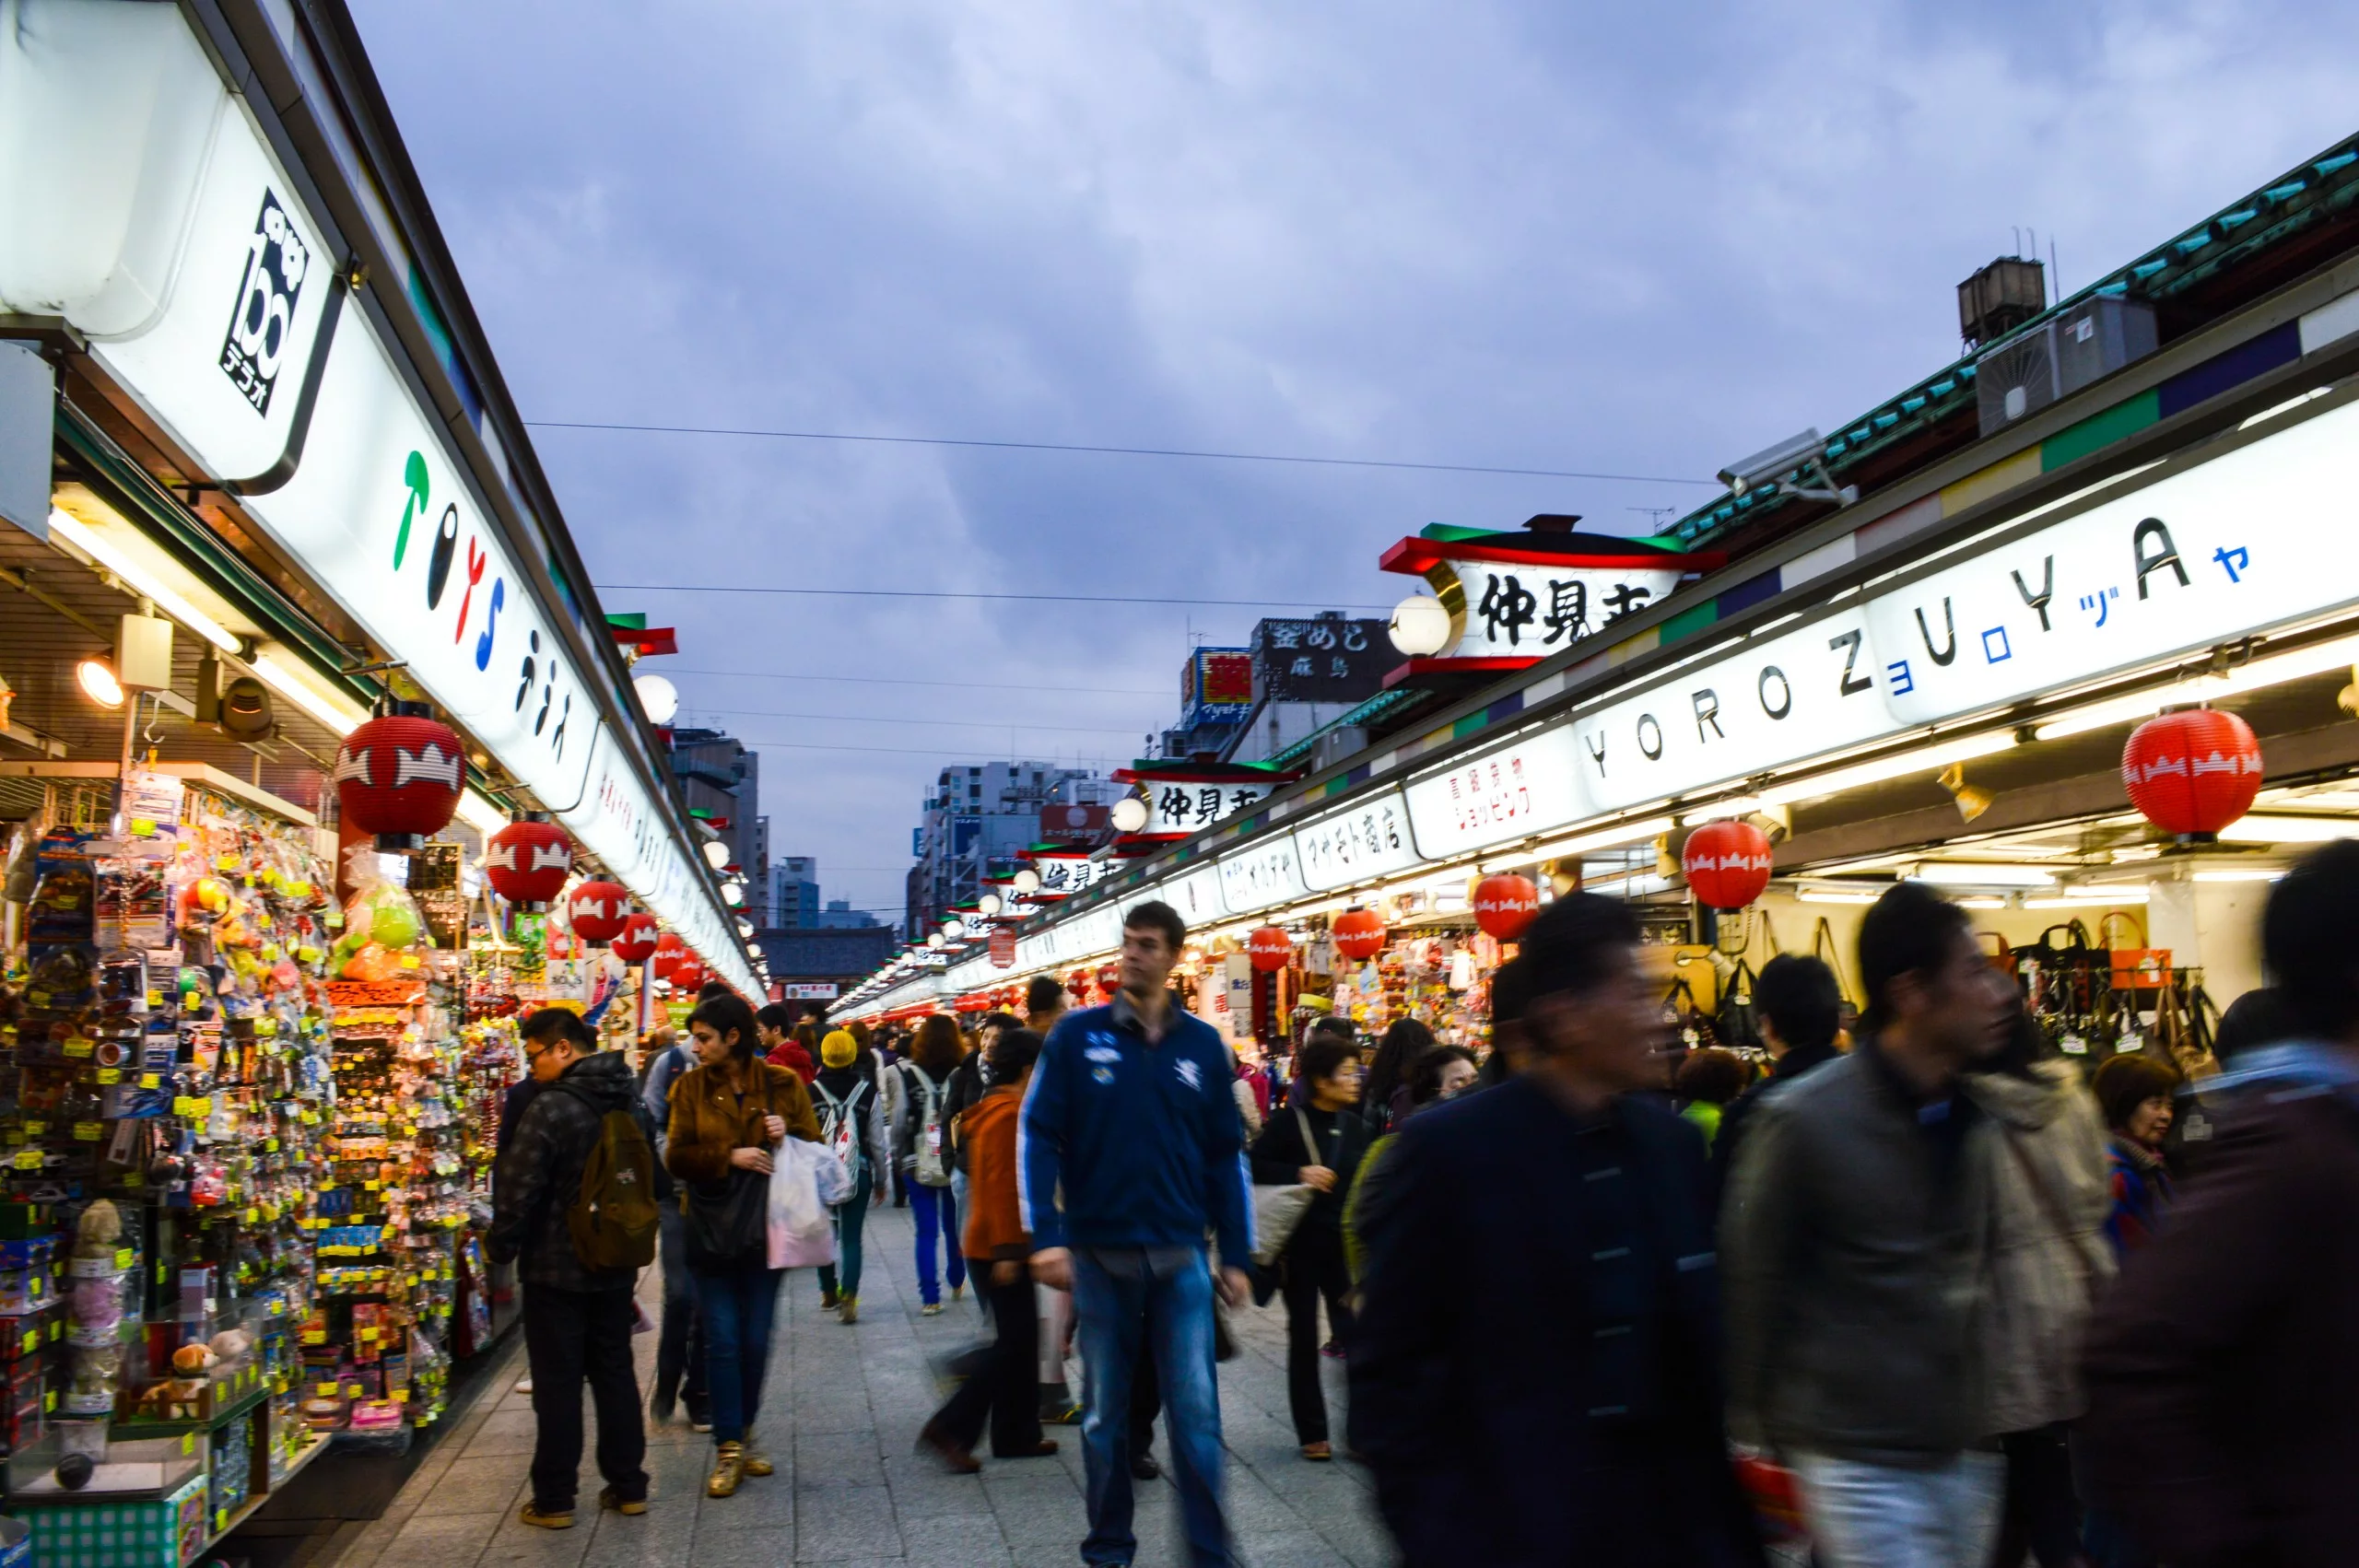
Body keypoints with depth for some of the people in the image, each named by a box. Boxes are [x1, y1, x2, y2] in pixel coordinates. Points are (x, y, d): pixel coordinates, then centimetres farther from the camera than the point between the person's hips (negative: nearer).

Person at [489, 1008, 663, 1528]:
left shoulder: (550, 1108, -20)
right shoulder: (631, 1104, 4)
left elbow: (517, 1190, -19)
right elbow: (655, 1181, 14)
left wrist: (502, 1248, -4)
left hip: (556, 1267, -6)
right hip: (616, 1266, 7)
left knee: (557, 1380, 3)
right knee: (614, 1371, 14)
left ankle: (554, 1499, 11)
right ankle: (628, 1486, 20)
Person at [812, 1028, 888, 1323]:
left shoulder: (810, 1093, -7)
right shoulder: (869, 1093, -5)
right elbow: (878, 1143, 0)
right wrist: (881, 1180, 12)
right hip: (858, 1174, 0)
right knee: (851, 1237, 3)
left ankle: (829, 1293, 30)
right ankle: (848, 1299, -6)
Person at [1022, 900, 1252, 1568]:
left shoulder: (1203, 1044, 3)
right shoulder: (1077, 1035, -2)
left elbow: (1226, 1155, 7)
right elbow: (1038, 1136, -4)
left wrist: (1236, 1254, 5)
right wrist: (1046, 1236, -13)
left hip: (1181, 1255, 1)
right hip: (1099, 1254, -1)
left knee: (1196, 1411, 1)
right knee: (1105, 1413, 12)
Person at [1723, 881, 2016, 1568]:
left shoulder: (1976, 1112, 5)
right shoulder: (1802, 1119, -15)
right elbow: (1750, 1283, -9)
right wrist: (1754, 1438, -4)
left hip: (1965, 1452, 7)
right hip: (1859, 1461, -6)